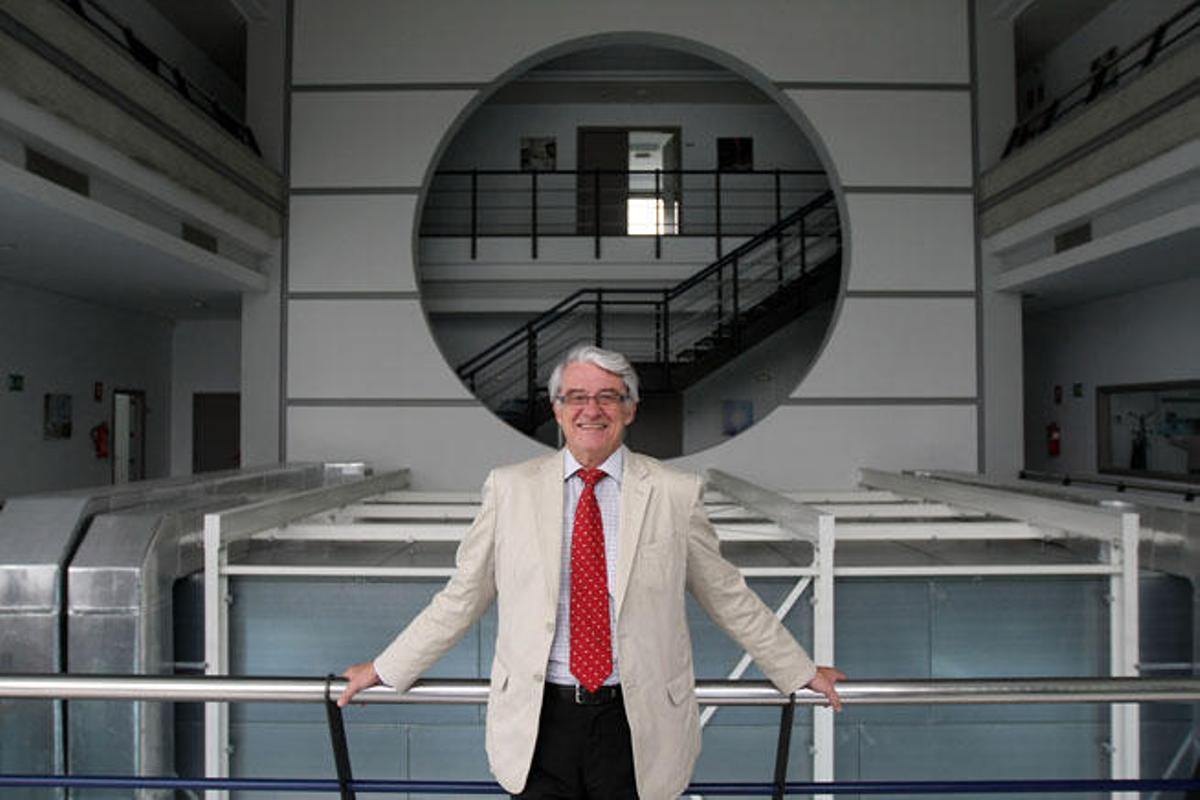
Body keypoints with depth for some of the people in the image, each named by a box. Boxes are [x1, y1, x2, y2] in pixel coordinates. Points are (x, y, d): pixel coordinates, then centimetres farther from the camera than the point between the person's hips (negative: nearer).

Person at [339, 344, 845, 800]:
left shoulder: (675, 494, -3)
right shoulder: (510, 488, -1)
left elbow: (727, 596, 7)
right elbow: (462, 596, 6)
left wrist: (801, 672, 12)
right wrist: (385, 668, 8)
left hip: (639, 723, 0)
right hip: (537, 720, 1)